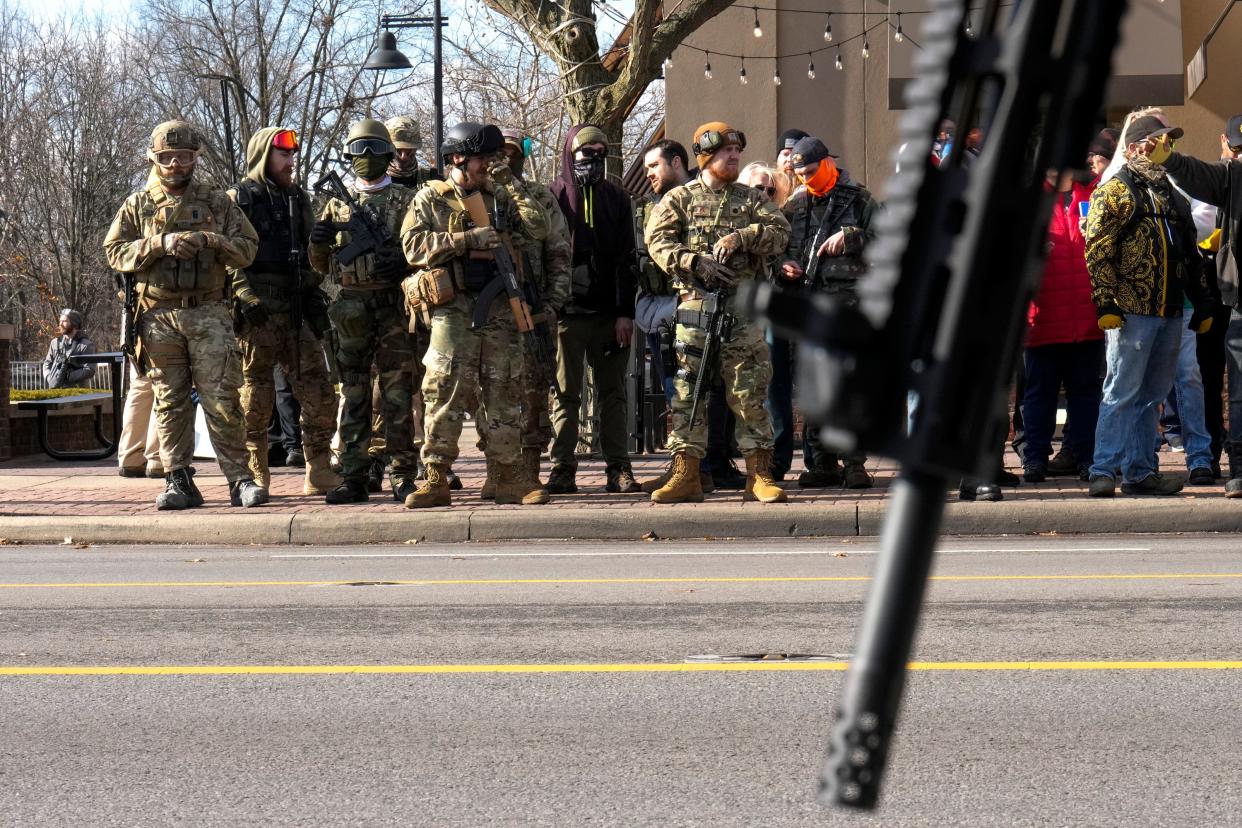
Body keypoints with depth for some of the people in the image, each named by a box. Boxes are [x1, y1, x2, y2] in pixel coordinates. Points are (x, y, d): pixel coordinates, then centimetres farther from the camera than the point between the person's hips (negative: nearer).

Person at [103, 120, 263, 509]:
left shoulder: (218, 202, 10)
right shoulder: (138, 205, 10)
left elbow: (248, 249, 6)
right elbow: (115, 252, 0)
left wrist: (213, 241, -13)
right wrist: (161, 243, -14)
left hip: (209, 315, -1)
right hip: (159, 317, 1)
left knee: (222, 401, -6)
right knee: (170, 403, 3)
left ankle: (240, 479, -4)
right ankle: (178, 482, 7)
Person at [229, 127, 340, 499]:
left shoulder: (300, 199, 21)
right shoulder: (240, 199, 0)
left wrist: (316, 301, 19)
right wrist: (240, 302, -14)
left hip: (297, 311, 6)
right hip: (258, 311, -6)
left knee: (318, 391, 1)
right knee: (255, 397, -2)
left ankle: (319, 473, 7)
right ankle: (254, 477, 4)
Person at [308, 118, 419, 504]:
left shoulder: (405, 200, 8)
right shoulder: (337, 204, 14)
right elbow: (321, 264, 18)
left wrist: (402, 261, -15)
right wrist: (319, 241, -5)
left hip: (394, 304, -2)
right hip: (352, 308, 2)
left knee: (398, 393, -3)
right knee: (353, 395, 3)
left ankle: (403, 476, 0)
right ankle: (353, 478, 5)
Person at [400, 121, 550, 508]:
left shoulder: (500, 197, 17)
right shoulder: (430, 199, 6)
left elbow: (537, 229, 5)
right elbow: (413, 245, -8)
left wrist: (511, 185, 0)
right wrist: (467, 239, -15)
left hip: (499, 309, 4)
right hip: (453, 309, -4)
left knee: (504, 393, 5)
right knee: (446, 393, -7)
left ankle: (510, 475, 10)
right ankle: (435, 479, -5)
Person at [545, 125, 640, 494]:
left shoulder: (616, 198, 11)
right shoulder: (551, 197, 3)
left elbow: (626, 259, 8)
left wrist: (625, 312, -1)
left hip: (608, 311, 2)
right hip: (566, 311, -2)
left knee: (613, 393, 5)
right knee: (565, 394, 1)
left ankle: (618, 468, 7)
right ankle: (563, 470, 3)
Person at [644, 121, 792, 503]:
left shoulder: (751, 199, 15)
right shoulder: (679, 198, 9)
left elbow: (780, 231, 1)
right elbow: (658, 240, -3)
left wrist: (740, 237, -14)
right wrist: (695, 262, -17)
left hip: (743, 304, 1)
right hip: (695, 302, -1)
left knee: (749, 391, -1)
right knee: (688, 389, -2)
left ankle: (759, 475, 2)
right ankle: (686, 474, 2)